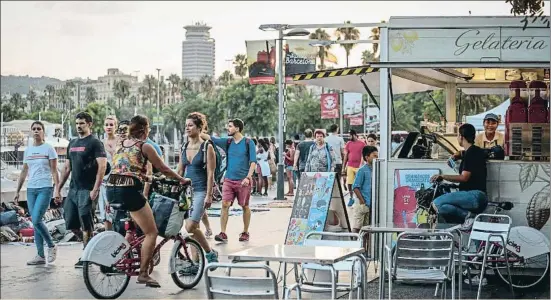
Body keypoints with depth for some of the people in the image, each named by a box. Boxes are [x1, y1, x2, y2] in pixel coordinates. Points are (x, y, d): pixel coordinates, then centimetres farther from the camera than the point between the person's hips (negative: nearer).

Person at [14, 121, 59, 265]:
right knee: (35, 222, 4)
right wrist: (17, 191, 15)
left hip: (45, 188, -6)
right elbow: (24, 172, 18)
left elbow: (54, 171, -4)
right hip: (31, 189, 6)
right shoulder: (28, 150, 13)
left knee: (36, 220, -16)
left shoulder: (49, 148, -2)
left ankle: (51, 246, 4)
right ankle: (40, 256, 9)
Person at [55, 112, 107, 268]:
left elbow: (102, 167, -14)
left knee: (86, 225, -4)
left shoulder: (95, 143, -6)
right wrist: (58, 188, 15)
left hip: (87, 190, -7)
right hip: (73, 189, 7)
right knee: (71, 224, 6)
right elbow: (67, 168, 20)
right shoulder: (72, 143, 16)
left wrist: (95, 190, -21)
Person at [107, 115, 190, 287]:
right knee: (151, 233, 1)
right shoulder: (144, 146, -1)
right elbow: (163, 169, 3)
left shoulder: (120, 145, 17)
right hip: (130, 190, -8)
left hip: (112, 189, 8)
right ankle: (143, 274, -4)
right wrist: (182, 179, 17)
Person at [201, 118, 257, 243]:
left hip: (243, 180, -3)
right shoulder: (227, 142, 9)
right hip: (228, 180, 3)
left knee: (245, 206, 7)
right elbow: (211, 138, 1)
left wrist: (248, 178, -15)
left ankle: (245, 233, 19)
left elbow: (253, 162, -6)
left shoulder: (248, 143, -2)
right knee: (225, 204, -9)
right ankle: (223, 233, -10)